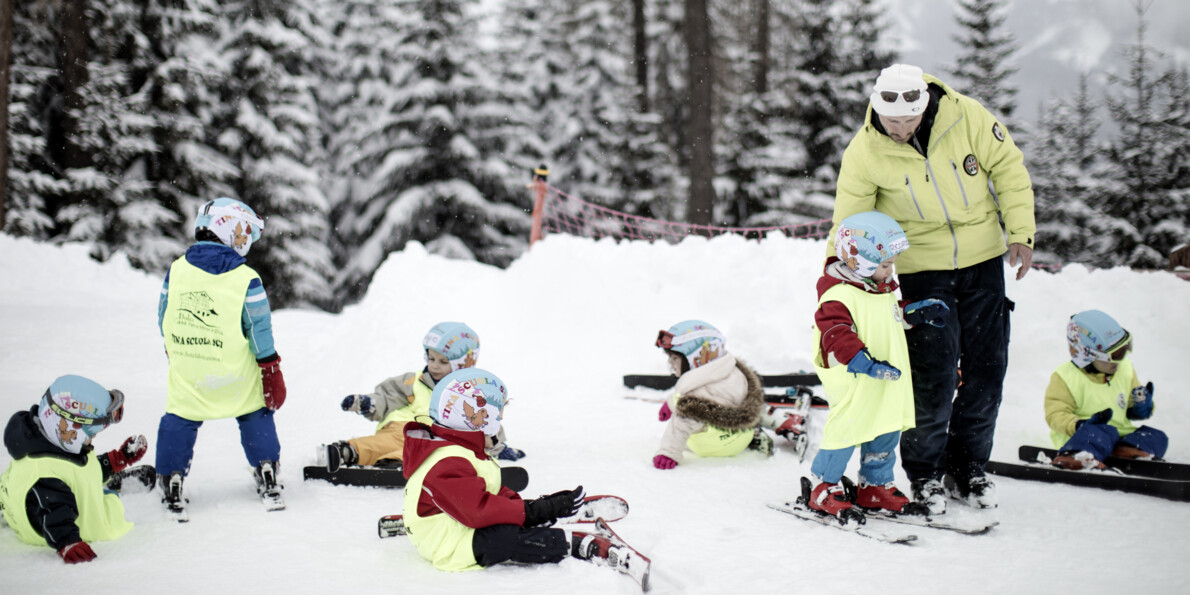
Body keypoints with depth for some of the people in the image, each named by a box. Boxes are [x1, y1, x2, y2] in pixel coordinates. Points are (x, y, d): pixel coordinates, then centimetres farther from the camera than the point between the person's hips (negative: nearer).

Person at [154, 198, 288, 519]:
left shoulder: (176, 270, -3)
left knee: (178, 422, 15)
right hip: (236, 374, -1)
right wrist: (271, 372, 0)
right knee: (255, 415, 17)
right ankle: (268, 482, 19)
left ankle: (171, 484, 10)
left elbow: (164, 318, 7)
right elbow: (260, 331, -10)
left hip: (187, 372, 2)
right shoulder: (246, 279, -13)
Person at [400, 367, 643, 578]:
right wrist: (538, 510, -30)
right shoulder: (448, 464, -23)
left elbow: (494, 494, 15)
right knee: (505, 535, -33)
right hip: (450, 546, -12)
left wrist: (538, 506, 0)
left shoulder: (462, 450, 14)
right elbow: (479, 509, -31)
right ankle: (586, 547, -35)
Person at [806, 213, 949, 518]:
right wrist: (865, 362, -38)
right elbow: (836, 335, -30)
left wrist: (916, 312, 20)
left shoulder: (881, 290, 13)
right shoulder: (838, 296, -20)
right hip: (853, 386, -9)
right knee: (846, 431, -7)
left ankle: (876, 485, 29)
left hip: (887, 387, 9)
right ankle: (825, 487, 9)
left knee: (887, 433, 14)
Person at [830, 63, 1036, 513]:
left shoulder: (967, 117, -13)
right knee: (934, 375, -8)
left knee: (987, 369, 6)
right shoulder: (864, 151, -14)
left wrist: (1021, 233, -5)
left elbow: (1008, 168, -2)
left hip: (983, 260, 2)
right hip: (921, 268, -2)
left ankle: (969, 468, 23)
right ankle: (924, 472, 12)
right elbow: (849, 220, -5)